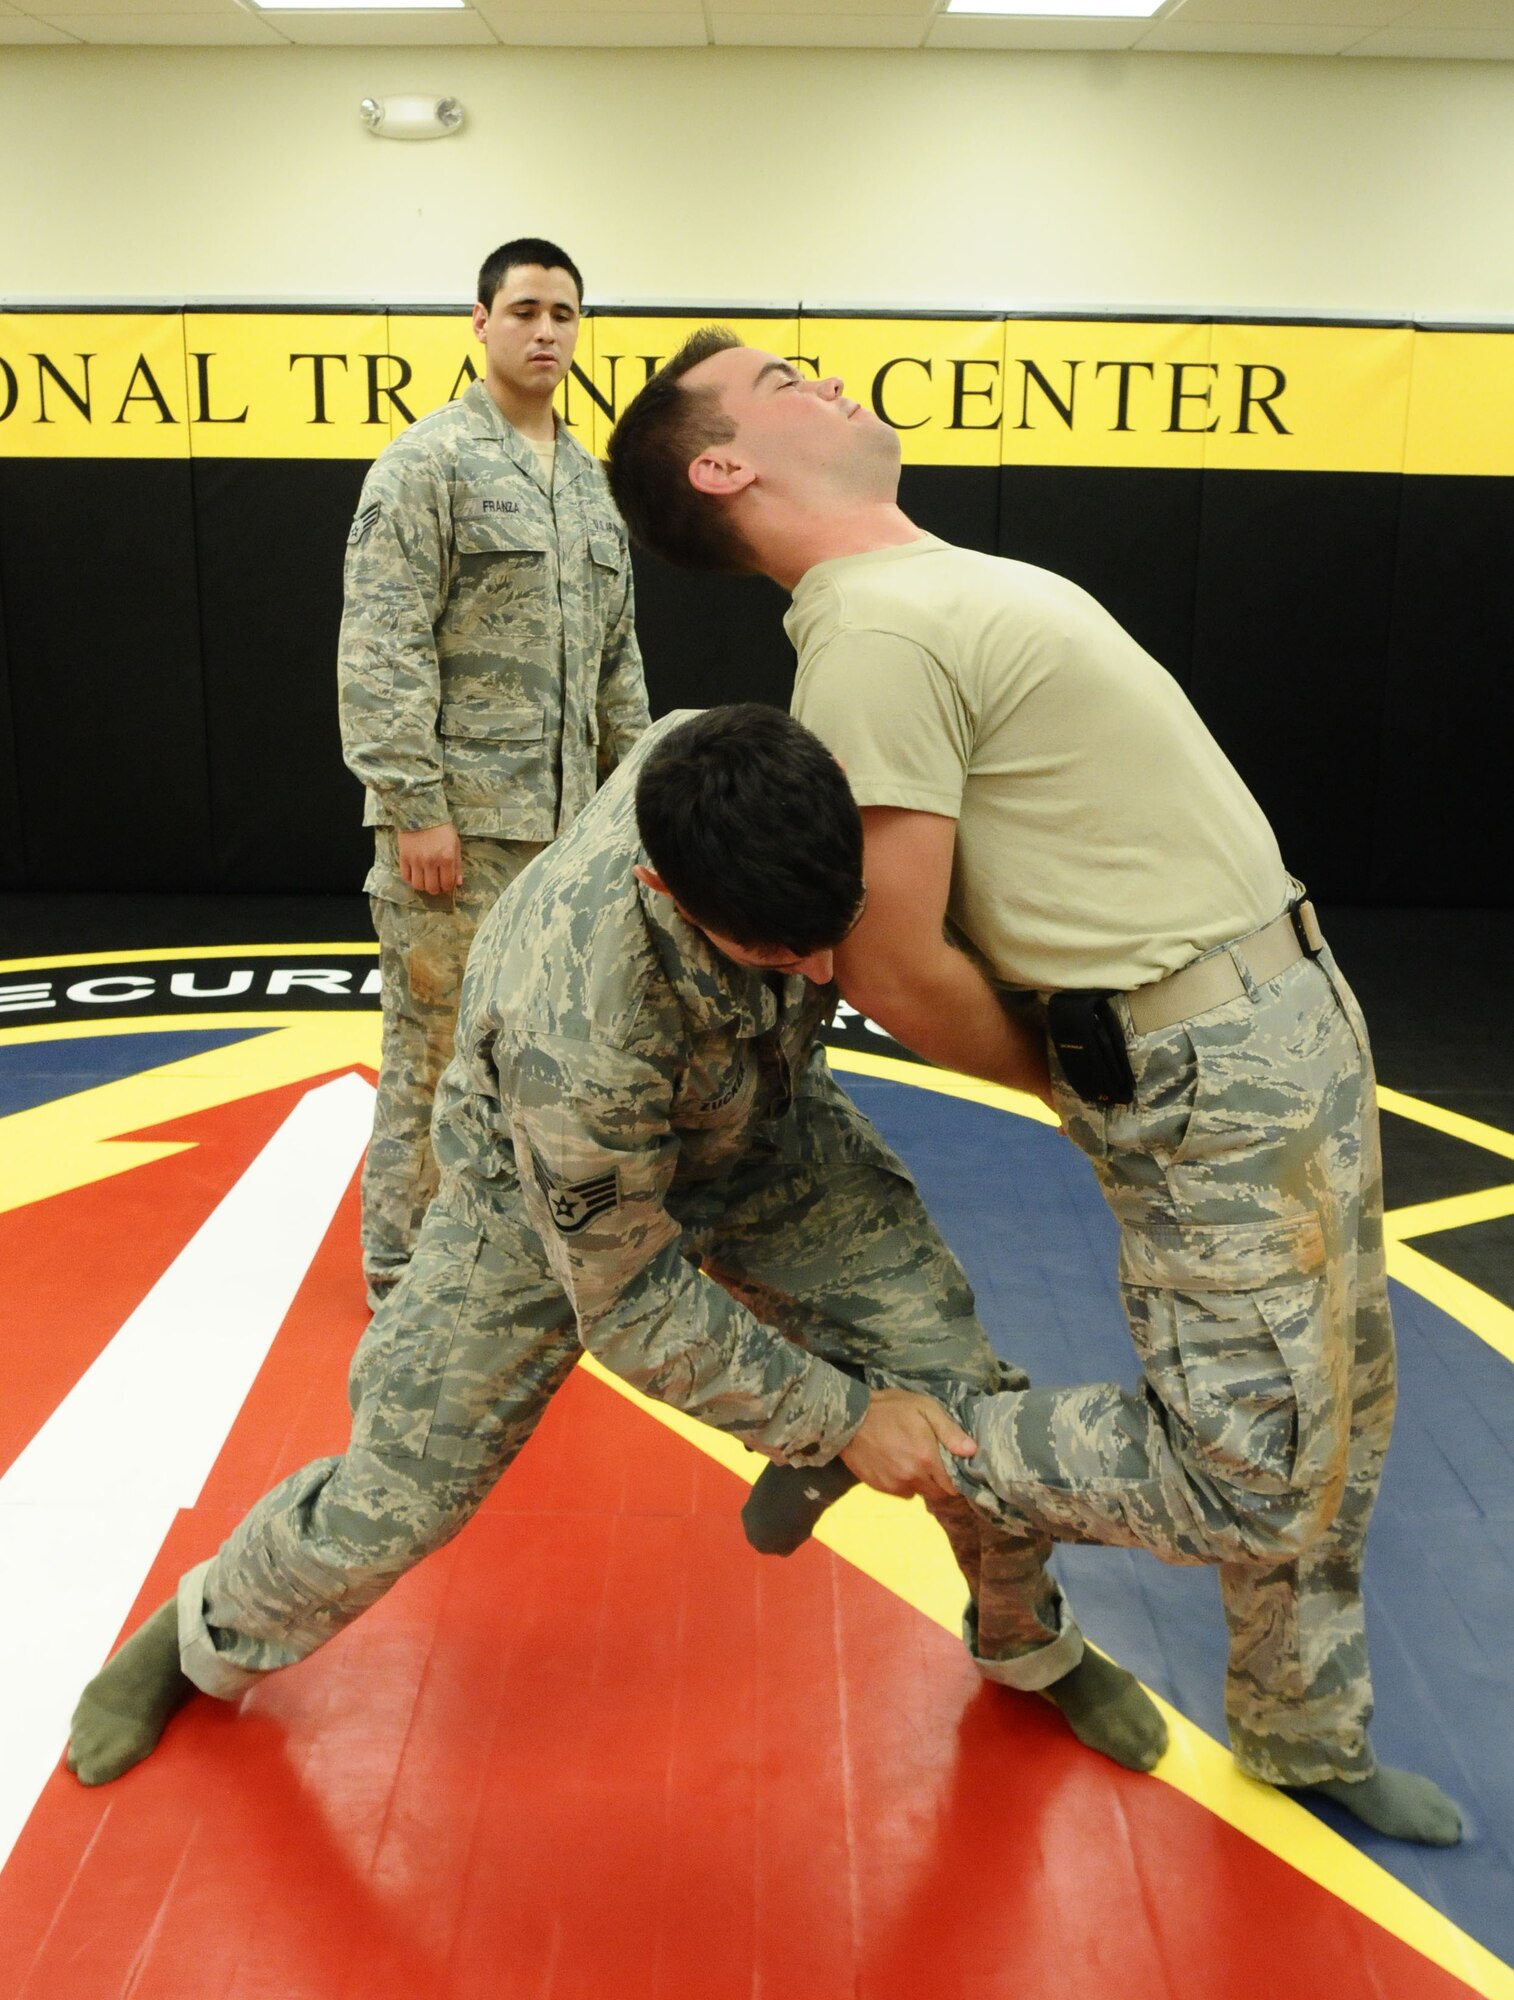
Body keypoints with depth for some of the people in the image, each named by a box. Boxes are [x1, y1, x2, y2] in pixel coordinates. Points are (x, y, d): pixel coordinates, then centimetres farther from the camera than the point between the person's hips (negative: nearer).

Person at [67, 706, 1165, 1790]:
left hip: (766, 1131, 5)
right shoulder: (580, 1032, -45)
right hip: (549, 1178, -4)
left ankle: (1031, 1642, 28)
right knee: (386, 1504, -1)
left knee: (971, 1413, -5)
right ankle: (207, 1636, 34)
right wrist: (841, 1418, -26)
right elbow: (633, 1302, -28)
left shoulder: (734, 767, -32)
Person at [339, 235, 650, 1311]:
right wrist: (415, 807, -18)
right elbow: (382, 650, -14)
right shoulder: (429, 462, -6)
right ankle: (407, 1266, 12)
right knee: (438, 1042, -2)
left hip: (563, 819, 7)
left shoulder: (592, 482, 16)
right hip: (457, 819, -7)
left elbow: (617, 656, 21)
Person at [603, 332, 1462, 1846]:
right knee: (1255, 1484, -7)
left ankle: (1304, 1735, 36)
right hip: (1208, 1075, -9)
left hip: (1297, 1011, 9)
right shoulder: (876, 633, -19)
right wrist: (1086, 1084, -4)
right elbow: (897, 979, -22)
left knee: (1334, 1427, 18)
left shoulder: (936, 585, 12)